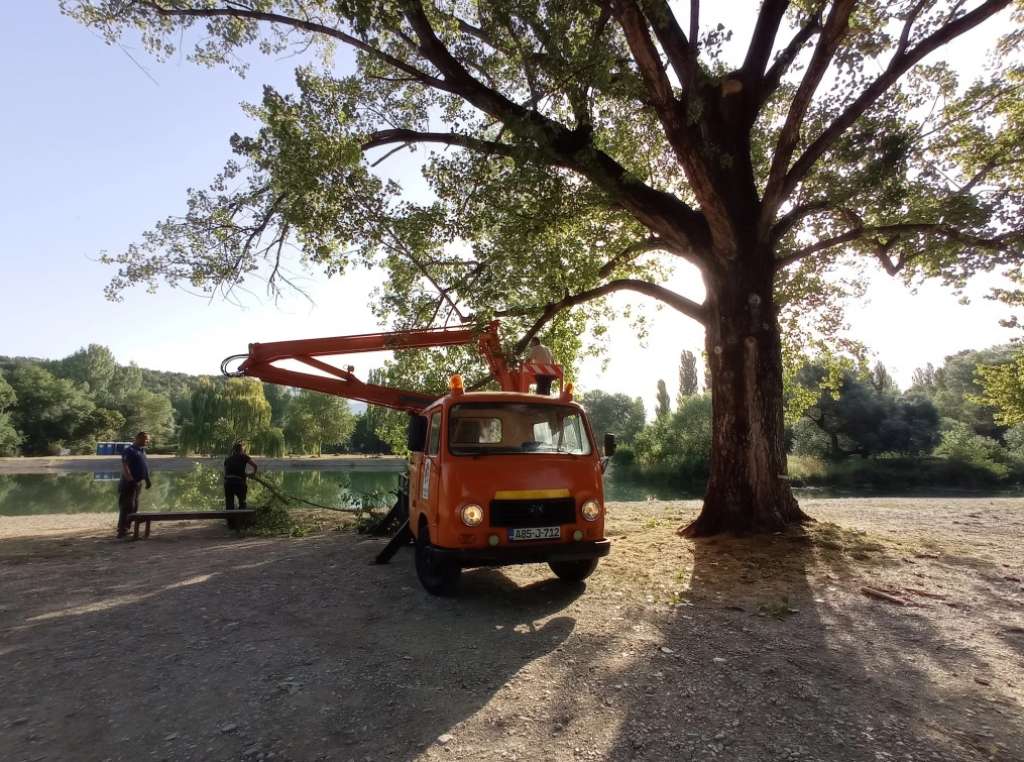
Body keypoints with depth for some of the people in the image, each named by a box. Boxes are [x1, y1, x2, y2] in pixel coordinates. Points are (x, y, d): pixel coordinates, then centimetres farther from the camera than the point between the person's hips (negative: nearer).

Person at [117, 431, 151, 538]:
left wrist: (147, 480, 21)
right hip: (129, 484, -10)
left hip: (138, 483, 10)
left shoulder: (142, 451, 16)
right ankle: (122, 531, -4)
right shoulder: (129, 450, -12)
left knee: (134, 508, 14)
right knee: (126, 507, -8)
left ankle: (124, 529, 23)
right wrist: (130, 479, -31)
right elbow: (124, 466, -22)